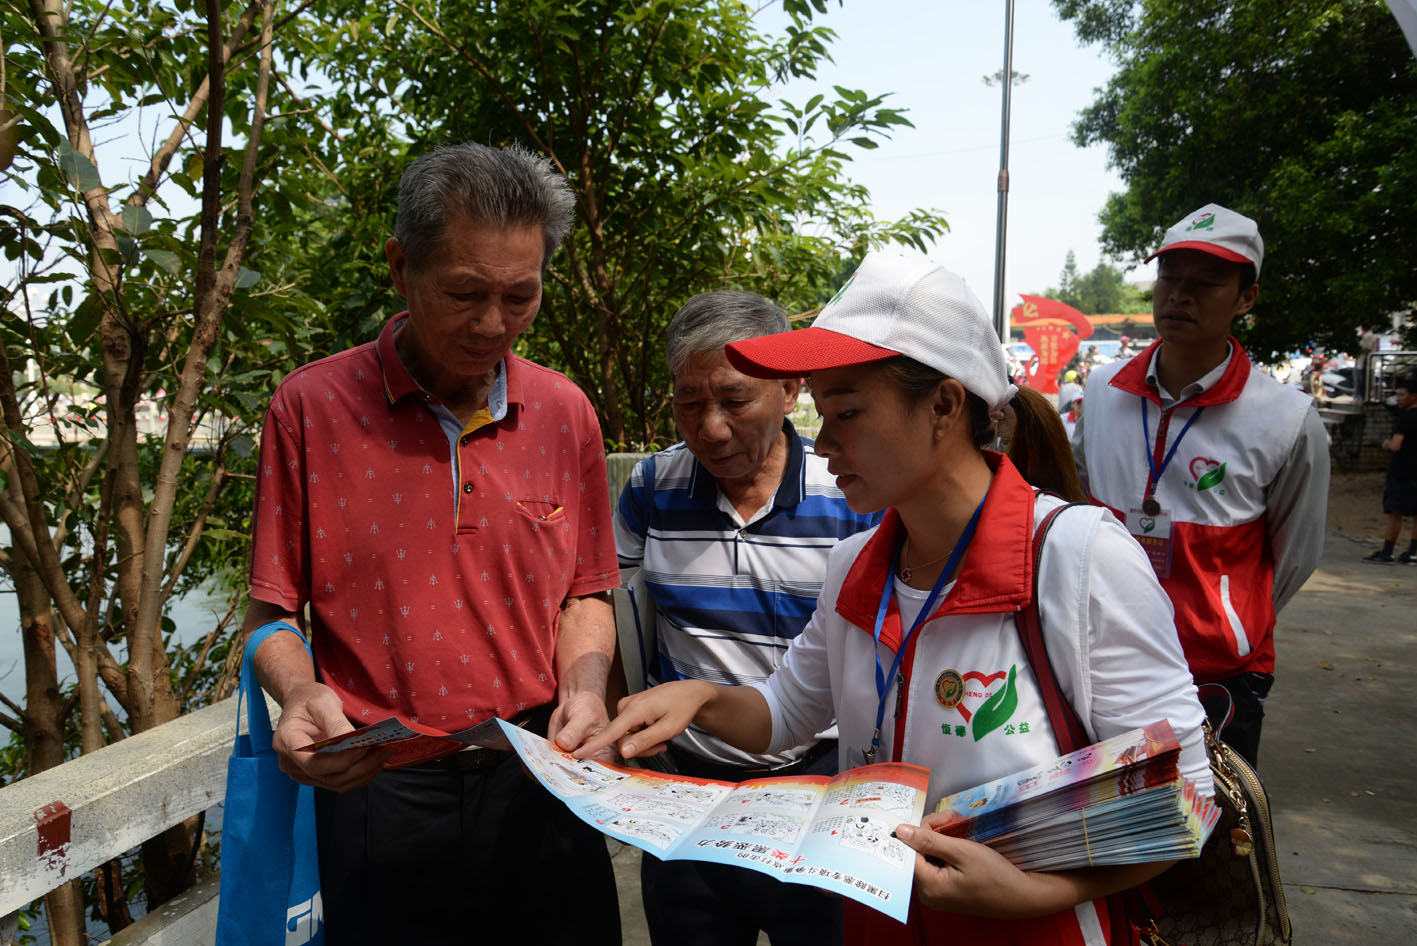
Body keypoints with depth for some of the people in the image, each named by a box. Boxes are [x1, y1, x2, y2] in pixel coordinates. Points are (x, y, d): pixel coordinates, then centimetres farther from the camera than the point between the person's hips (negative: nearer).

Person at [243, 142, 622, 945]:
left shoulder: (565, 413, 1)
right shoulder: (312, 408, -7)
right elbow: (272, 613, -1)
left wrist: (585, 685, -9)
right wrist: (301, 696, -20)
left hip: (541, 780, 3)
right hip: (379, 788, -2)